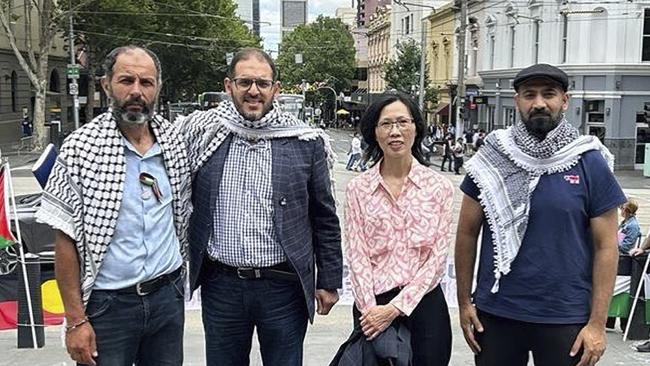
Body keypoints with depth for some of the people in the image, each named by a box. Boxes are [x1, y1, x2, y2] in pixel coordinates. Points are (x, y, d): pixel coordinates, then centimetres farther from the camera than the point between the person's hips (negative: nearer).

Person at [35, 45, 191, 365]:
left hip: (168, 296, 4)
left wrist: (175, 280, 12)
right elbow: (65, 240, -9)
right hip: (107, 303, -3)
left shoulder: (174, 142, 1)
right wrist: (76, 321, -11)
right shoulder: (80, 148, -10)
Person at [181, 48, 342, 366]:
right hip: (220, 285, 2)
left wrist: (329, 282, 4)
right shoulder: (202, 133, 1)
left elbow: (324, 218, 3)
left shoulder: (306, 143, -2)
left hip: (284, 286, -1)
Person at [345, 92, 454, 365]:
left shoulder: (439, 187, -1)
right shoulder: (357, 189, 1)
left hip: (423, 303, 0)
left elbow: (437, 256, -4)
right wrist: (370, 307, -14)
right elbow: (357, 255, -3)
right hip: (373, 306, 0)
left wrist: (397, 307, -11)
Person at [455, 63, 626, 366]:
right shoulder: (491, 160, -1)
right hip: (495, 313, 1)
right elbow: (467, 233, 4)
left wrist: (597, 323, -7)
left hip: (566, 319, -1)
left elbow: (605, 246, -3)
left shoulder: (590, 163, -3)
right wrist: (464, 302, 1)